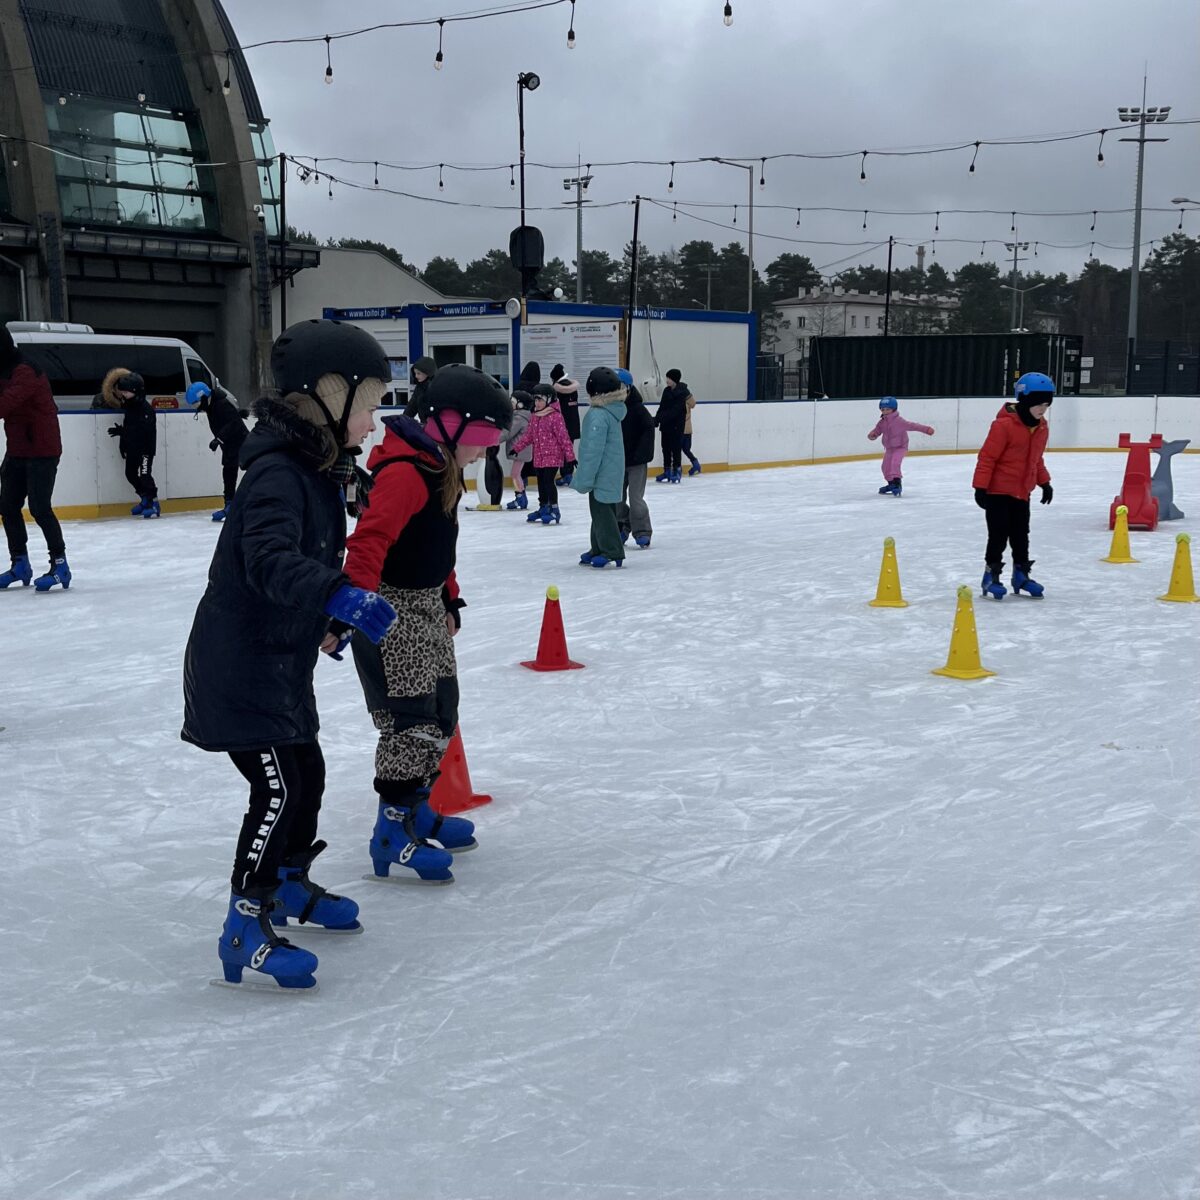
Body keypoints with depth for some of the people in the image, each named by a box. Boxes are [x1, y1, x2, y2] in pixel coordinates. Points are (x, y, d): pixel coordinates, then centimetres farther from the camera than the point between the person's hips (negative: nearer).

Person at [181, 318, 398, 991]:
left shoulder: (324, 470, 8)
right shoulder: (278, 473, -23)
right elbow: (270, 560, -39)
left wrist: (328, 621, 30)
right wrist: (338, 597, -51)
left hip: (282, 659, 10)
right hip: (238, 663, -10)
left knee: (308, 772, 19)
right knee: (279, 786, -12)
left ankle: (291, 886, 40)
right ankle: (245, 929, -4)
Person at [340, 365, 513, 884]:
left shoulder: (443, 468, 10)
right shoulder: (405, 472, -23)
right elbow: (368, 543, -33)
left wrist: (449, 600, 24)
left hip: (426, 606, 11)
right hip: (389, 609, -11)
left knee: (442, 712, 17)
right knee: (410, 719, -12)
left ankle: (416, 809, 31)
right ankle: (392, 837, -4)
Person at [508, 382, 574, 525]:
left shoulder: (555, 416, -13)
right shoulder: (534, 416, 9)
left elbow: (563, 437, -14)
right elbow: (528, 435, 18)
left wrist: (570, 456, -15)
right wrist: (516, 448, 16)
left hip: (552, 456, -8)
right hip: (539, 457, 8)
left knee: (549, 481, -10)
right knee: (541, 483, 14)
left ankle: (554, 509, -1)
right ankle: (543, 508, 26)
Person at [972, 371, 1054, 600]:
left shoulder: (1042, 427, 5)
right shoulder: (1004, 424, -20)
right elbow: (987, 457, -18)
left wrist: (1044, 482, 19)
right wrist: (980, 486, -19)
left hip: (1022, 492, 7)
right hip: (998, 491, -7)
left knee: (1021, 534, 14)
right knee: (999, 534, -3)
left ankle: (1021, 574, 26)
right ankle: (991, 576, 7)